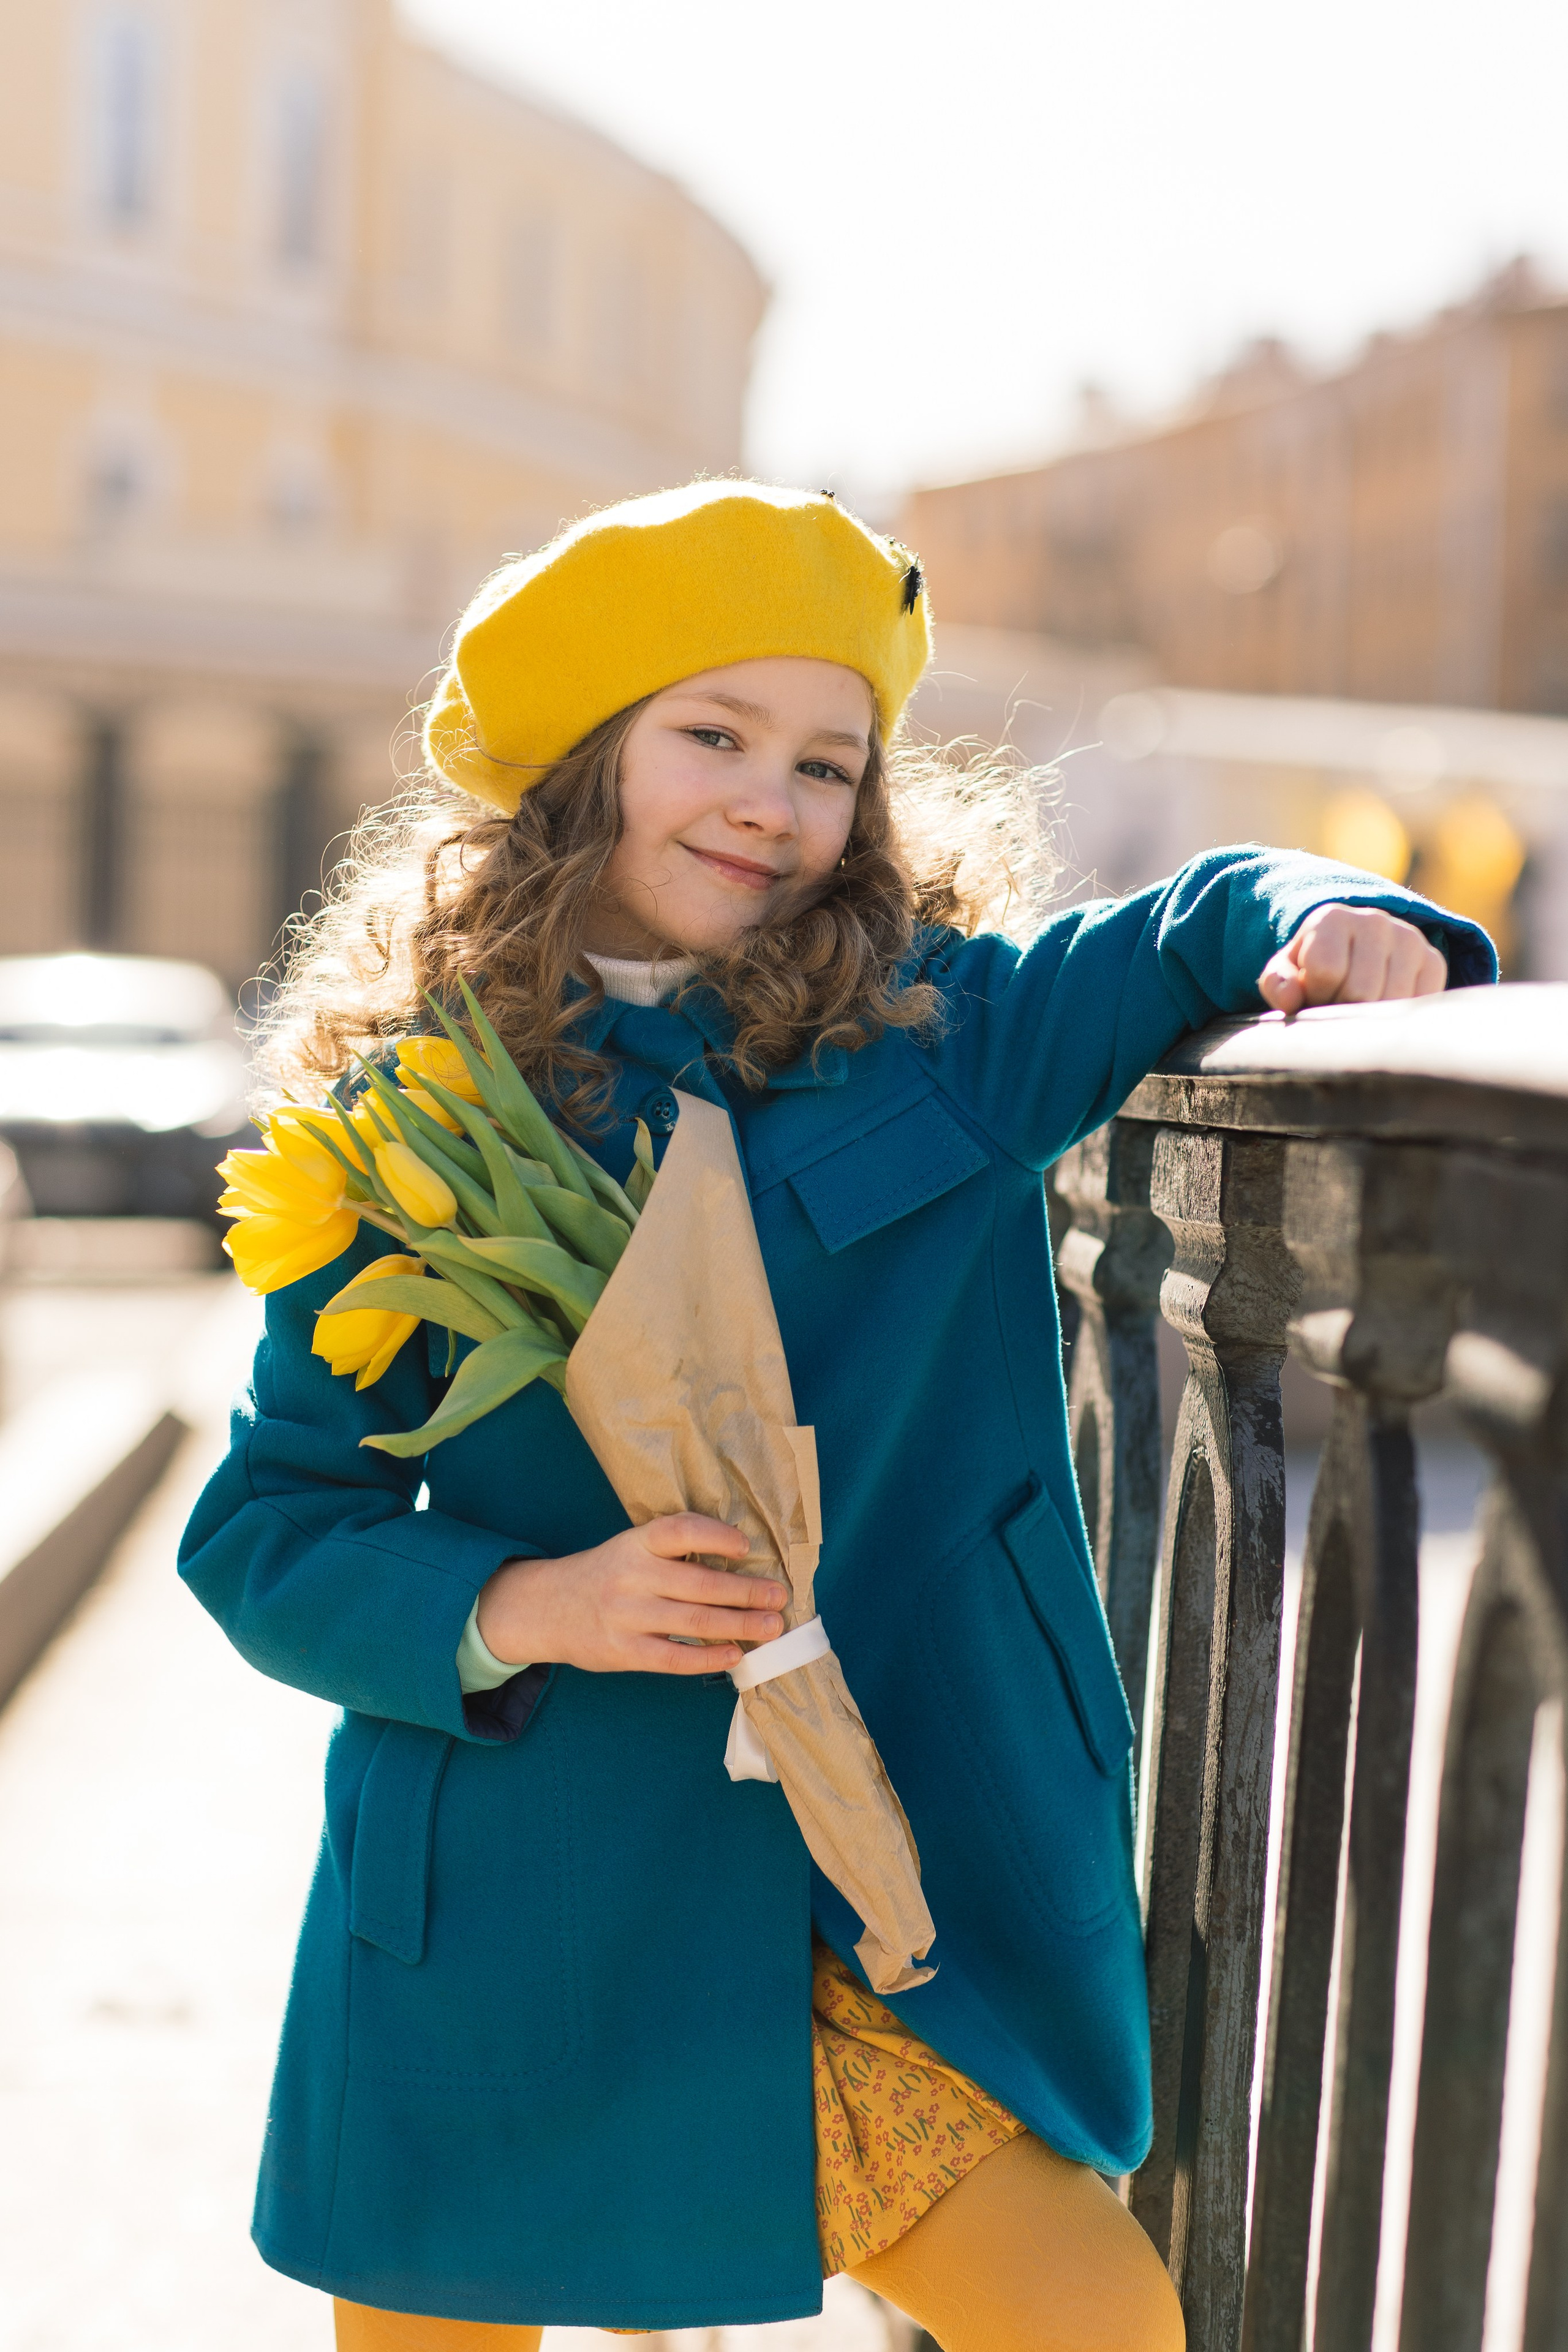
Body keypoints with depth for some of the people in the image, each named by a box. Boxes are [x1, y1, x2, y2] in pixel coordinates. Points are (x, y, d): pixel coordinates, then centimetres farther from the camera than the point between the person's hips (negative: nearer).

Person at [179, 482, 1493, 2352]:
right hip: (504, 1947, -1)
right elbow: (266, 1528, -2)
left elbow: (1203, 930, 12)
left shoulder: (944, 1029, -1)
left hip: (874, 1924, 1)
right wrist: (528, 1610, -20)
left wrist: (1332, 920, -12)